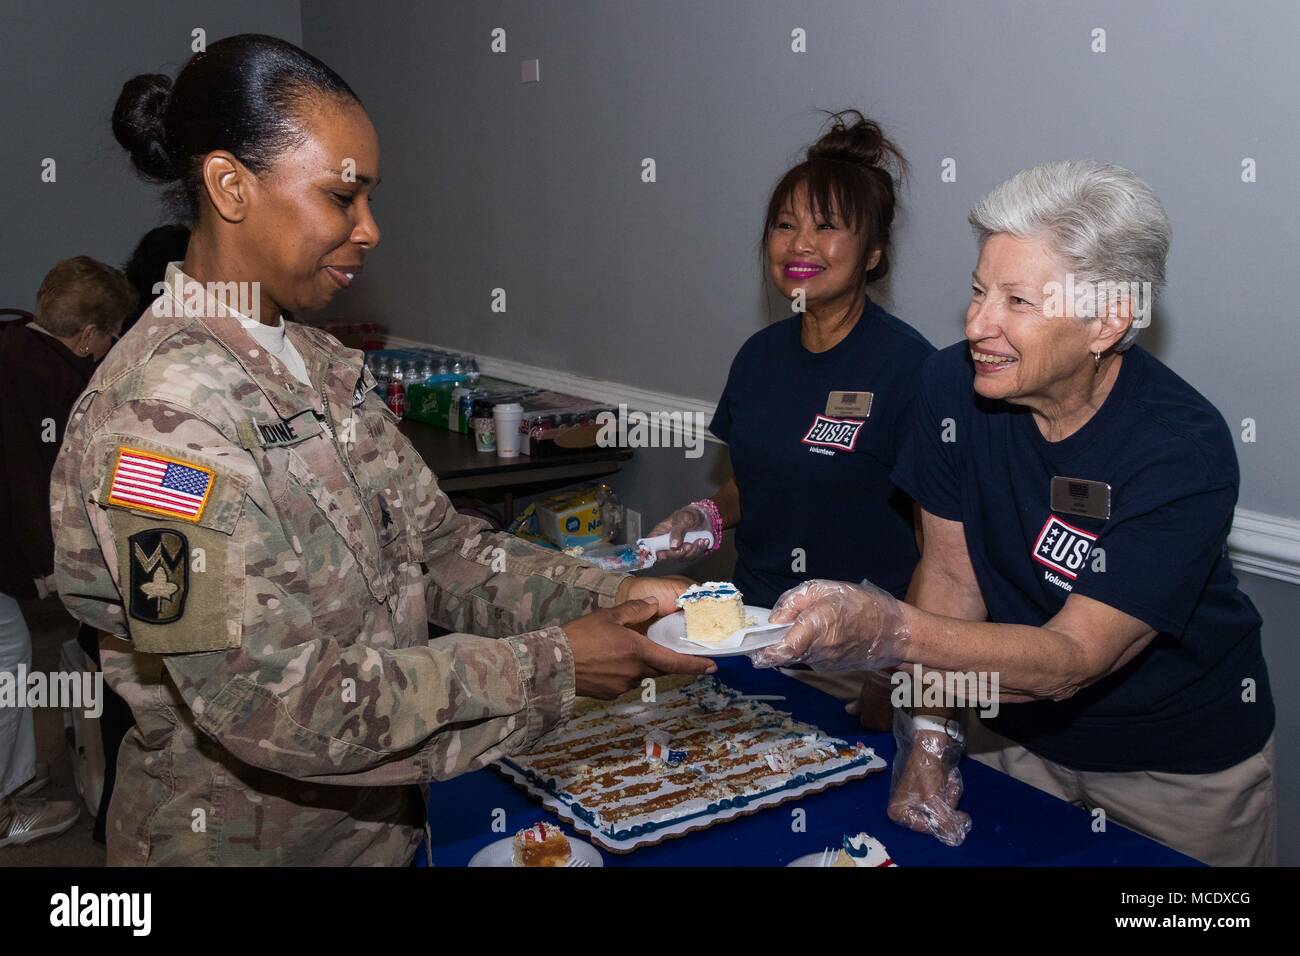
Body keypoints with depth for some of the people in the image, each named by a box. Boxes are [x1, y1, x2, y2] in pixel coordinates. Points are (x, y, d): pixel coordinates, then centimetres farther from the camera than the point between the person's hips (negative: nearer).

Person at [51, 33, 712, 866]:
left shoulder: (326, 369, 3)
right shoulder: (162, 409, -25)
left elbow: (436, 547, 2)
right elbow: (274, 703, -28)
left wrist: (607, 596, -12)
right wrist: (554, 669, -25)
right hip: (240, 835, -7)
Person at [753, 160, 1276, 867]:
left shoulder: (1184, 449, -30)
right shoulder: (954, 383, -16)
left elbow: (1072, 657, -34)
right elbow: (950, 573, -9)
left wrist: (888, 631, -49)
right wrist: (929, 740, -17)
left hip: (1182, 763, -3)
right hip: (1018, 736, 3)